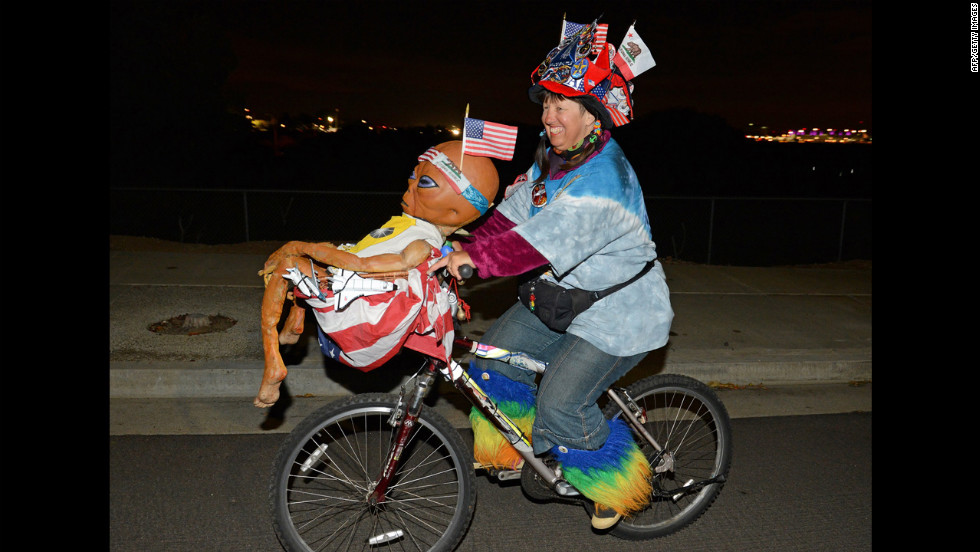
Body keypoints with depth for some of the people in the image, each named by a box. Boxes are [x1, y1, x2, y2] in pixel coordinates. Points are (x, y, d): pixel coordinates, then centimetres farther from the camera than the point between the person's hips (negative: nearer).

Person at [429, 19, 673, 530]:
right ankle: (509, 447, 29)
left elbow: (540, 239, -39)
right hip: (563, 298, 9)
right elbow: (514, 209, -1)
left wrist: (474, 257, -44)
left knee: (561, 404, -14)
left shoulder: (601, 181, -30)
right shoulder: (553, 155, 1)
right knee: (495, 352, 5)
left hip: (618, 313, -9)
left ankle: (617, 482, 14)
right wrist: (470, 244, -14)